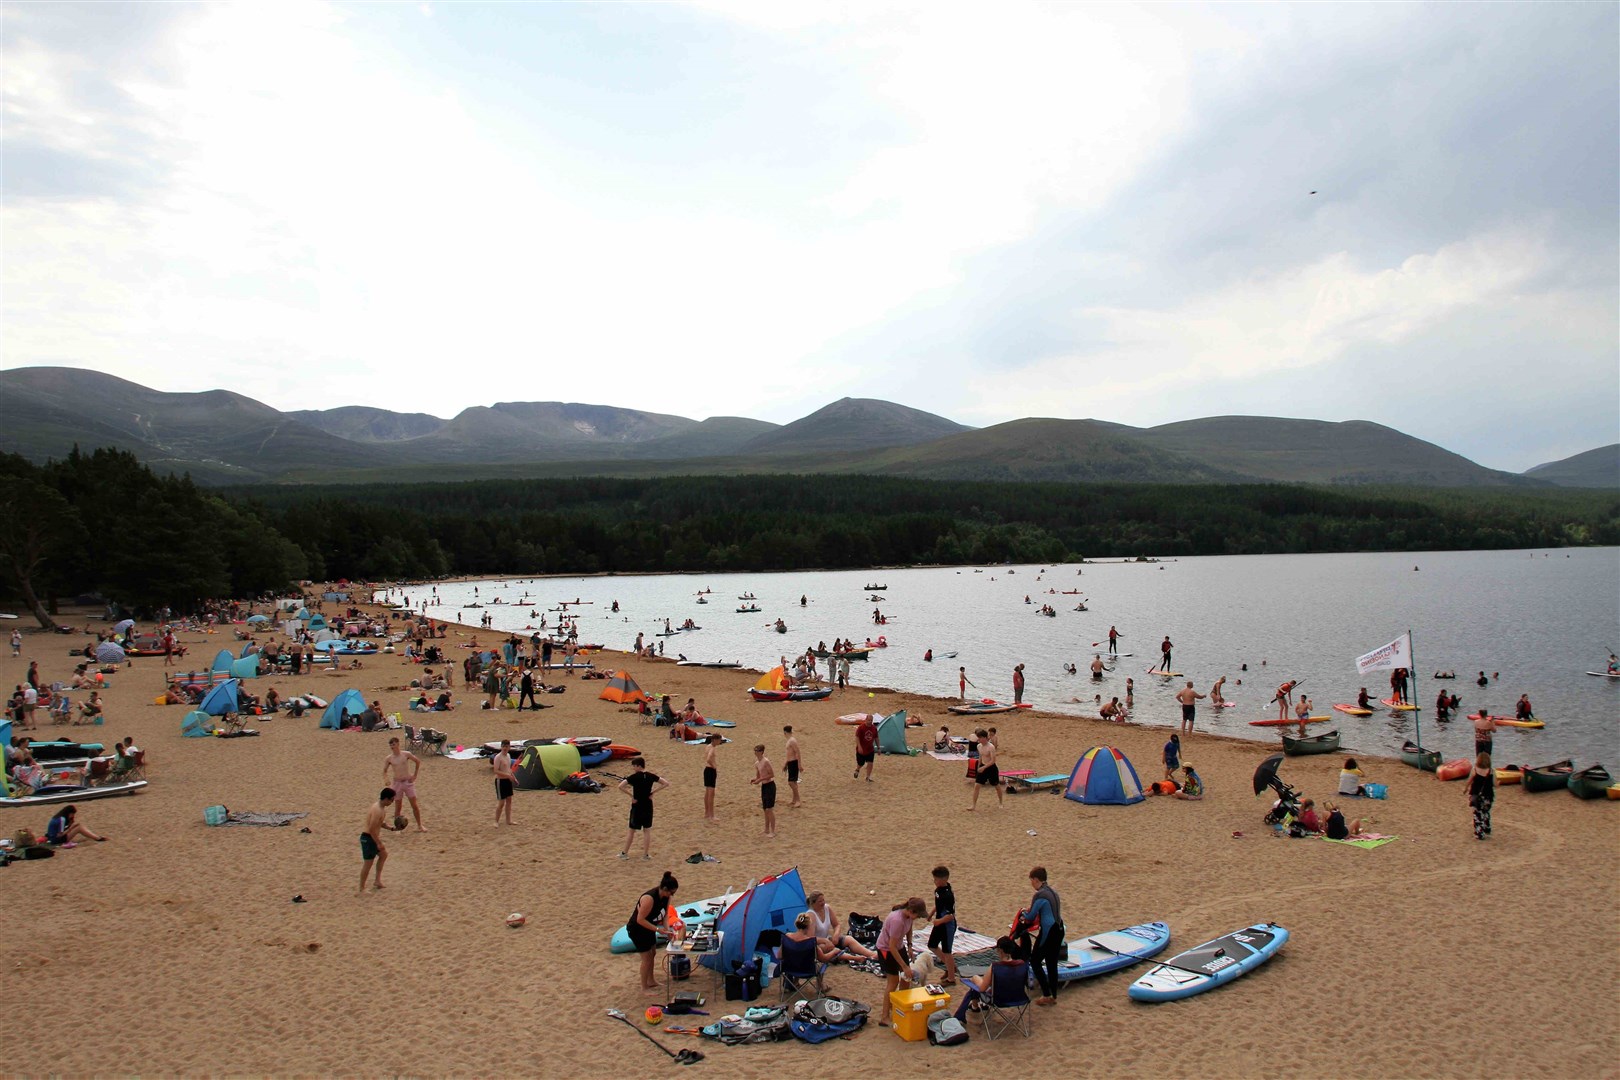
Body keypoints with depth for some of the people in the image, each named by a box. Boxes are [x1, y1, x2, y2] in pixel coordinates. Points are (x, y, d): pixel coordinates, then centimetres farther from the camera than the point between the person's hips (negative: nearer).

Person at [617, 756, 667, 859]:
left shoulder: (634, 777, -14)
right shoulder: (651, 776, -2)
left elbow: (620, 786, -23)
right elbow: (666, 783, 1)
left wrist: (631, 795, -14)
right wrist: (653, 792, -1)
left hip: (637, 806, -3)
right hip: (648, 806, 3)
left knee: (632, 830, 10)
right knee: (647, 830, 10)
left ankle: (624, 853, 18)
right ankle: (645, 854, 12)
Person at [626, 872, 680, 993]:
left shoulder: (666, 896, -13)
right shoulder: (649, 899, -37)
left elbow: (665, 914, 0)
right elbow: (640, 920, -32)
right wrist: (658, 929, -32)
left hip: (647, 927, 8)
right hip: (636, 929, -8)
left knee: (653, 954, 19)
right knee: (647, 958, 1)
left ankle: (651, 981, 38)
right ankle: (644, 986, 19)